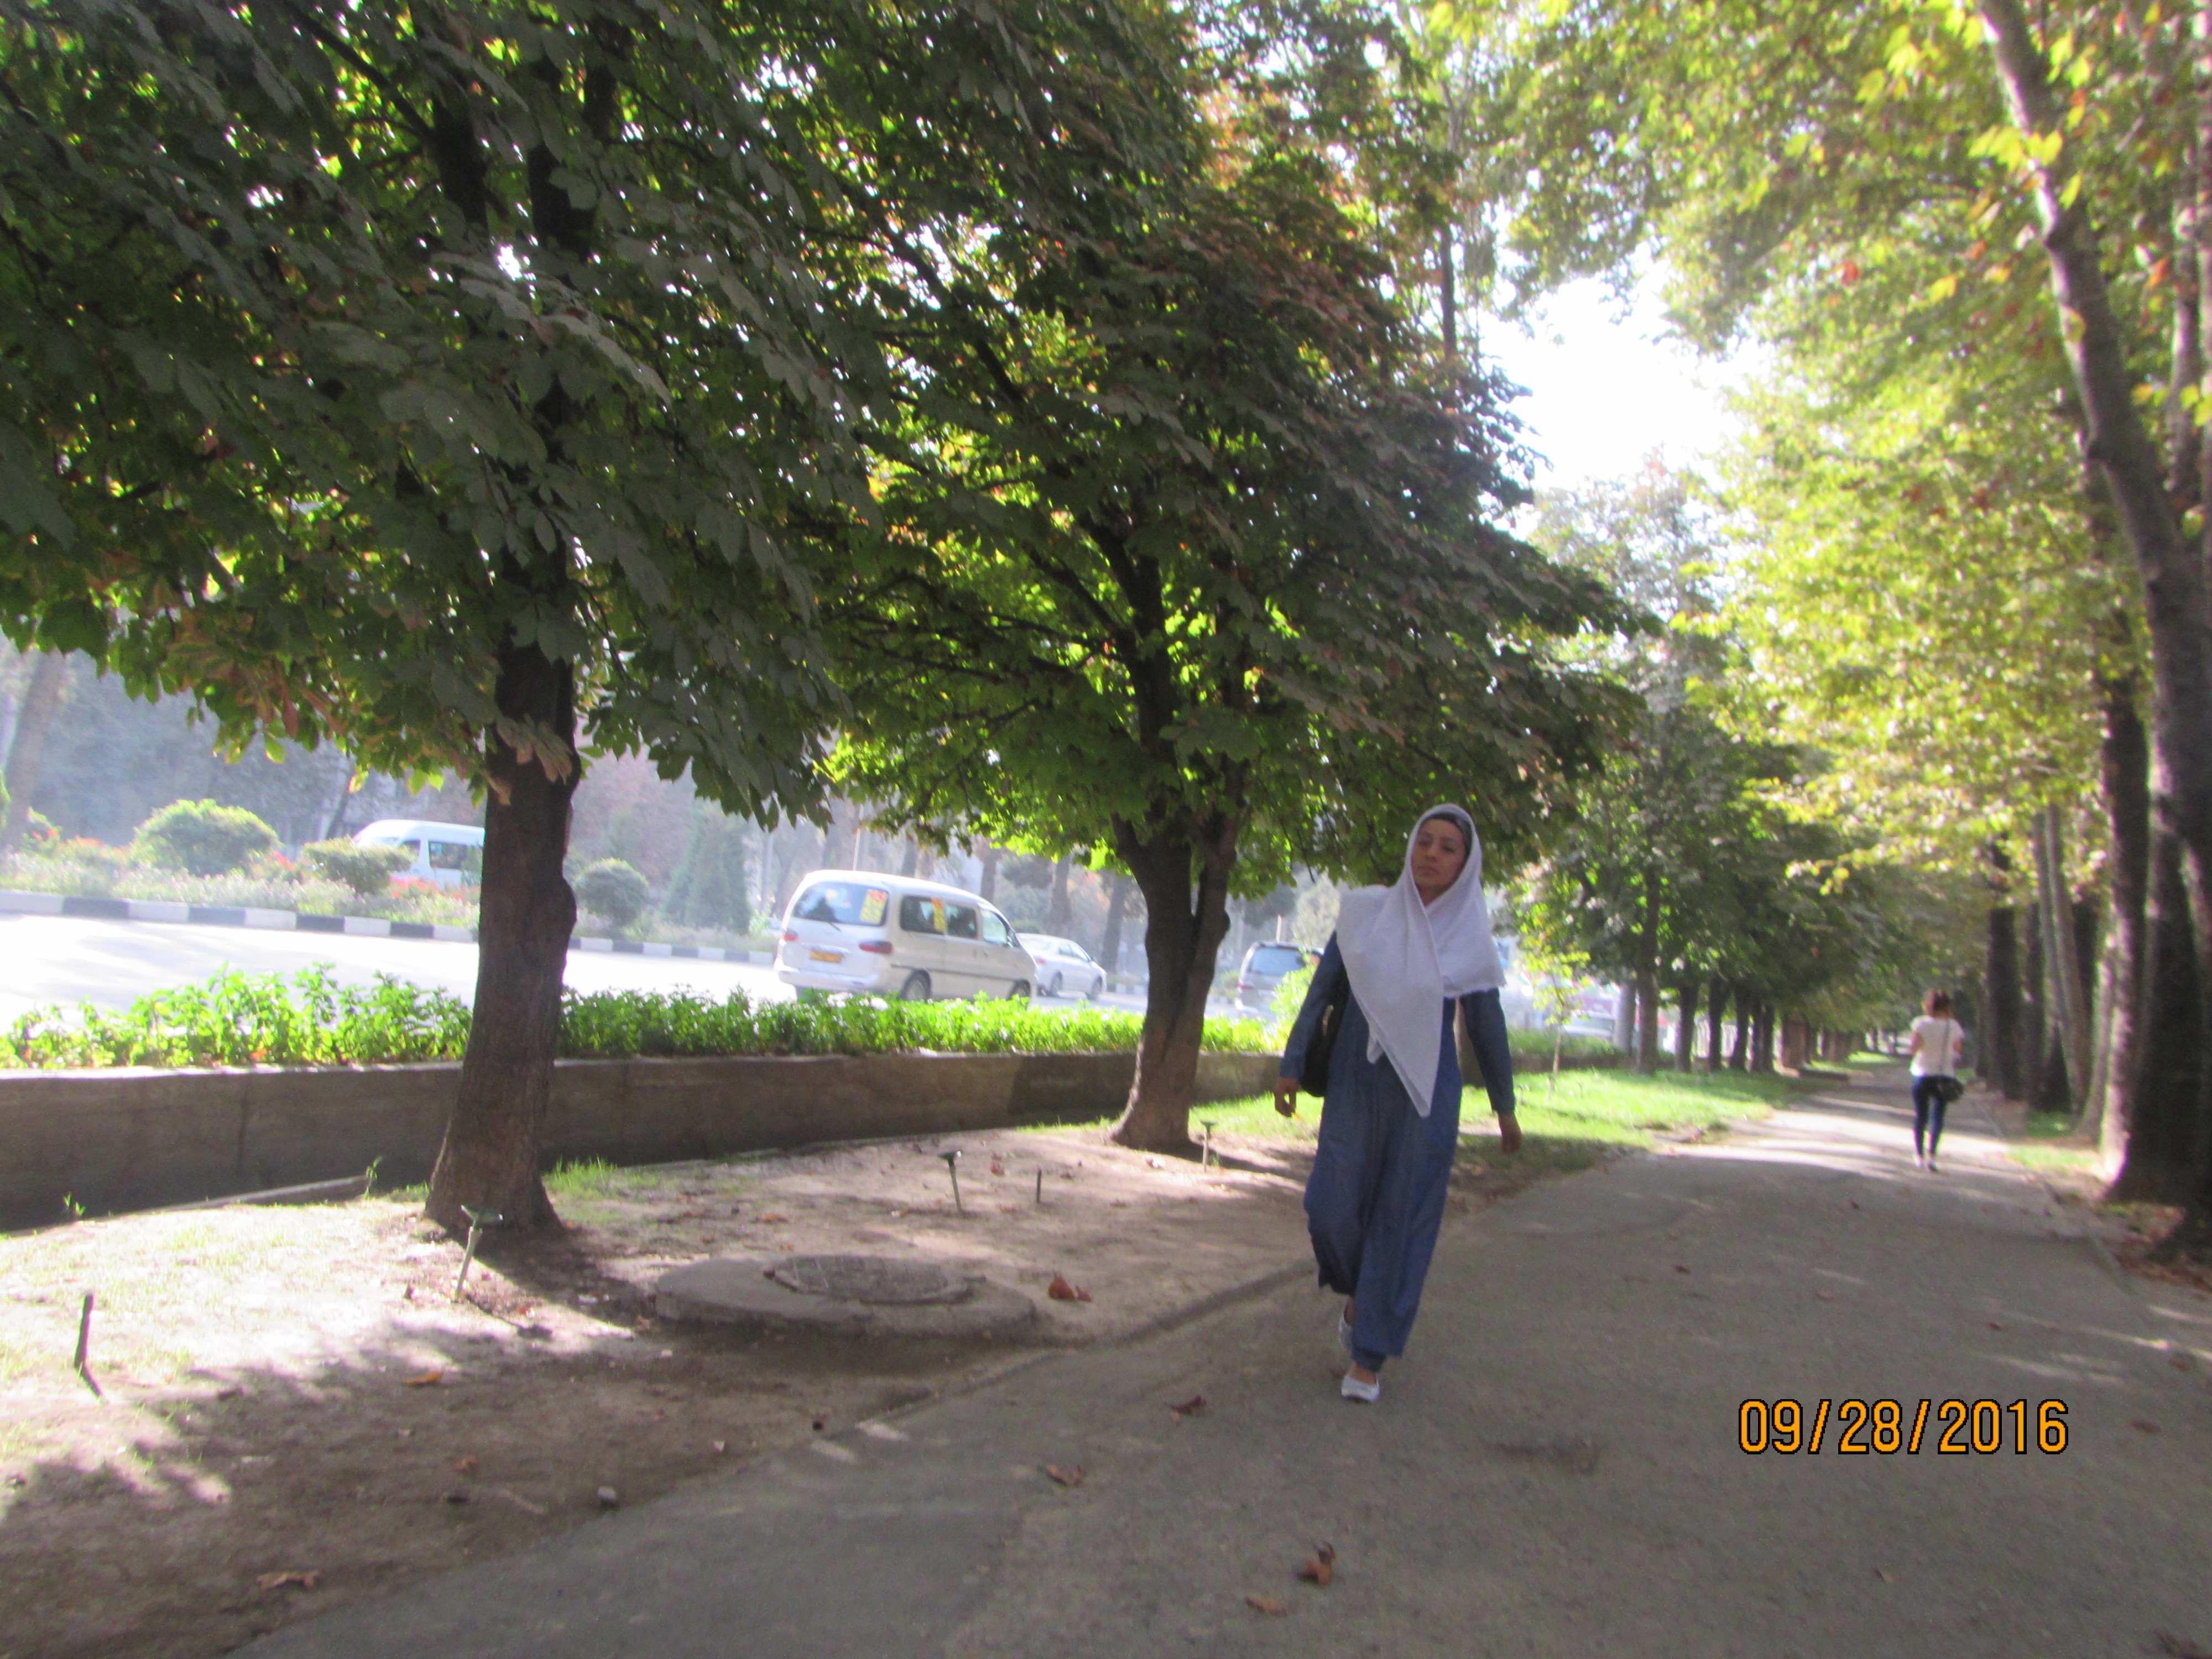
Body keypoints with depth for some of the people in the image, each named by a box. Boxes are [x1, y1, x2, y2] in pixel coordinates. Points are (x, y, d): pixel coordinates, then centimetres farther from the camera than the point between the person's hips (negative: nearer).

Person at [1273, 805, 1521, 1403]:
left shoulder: (1469, 937, -1)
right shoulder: (1365, 912, -1)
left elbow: (1486, 1025, 7)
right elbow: (1321, 991, 3)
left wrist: (1504, 1107, 13)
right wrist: (1291, 1067, 0)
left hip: (1426, 1094, -1)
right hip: (1355, 1084, 1)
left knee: (1401, 1222, 2)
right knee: (1332, 1208, 0)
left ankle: (1369, 1357, 15)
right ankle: (1357, 1292, 33)